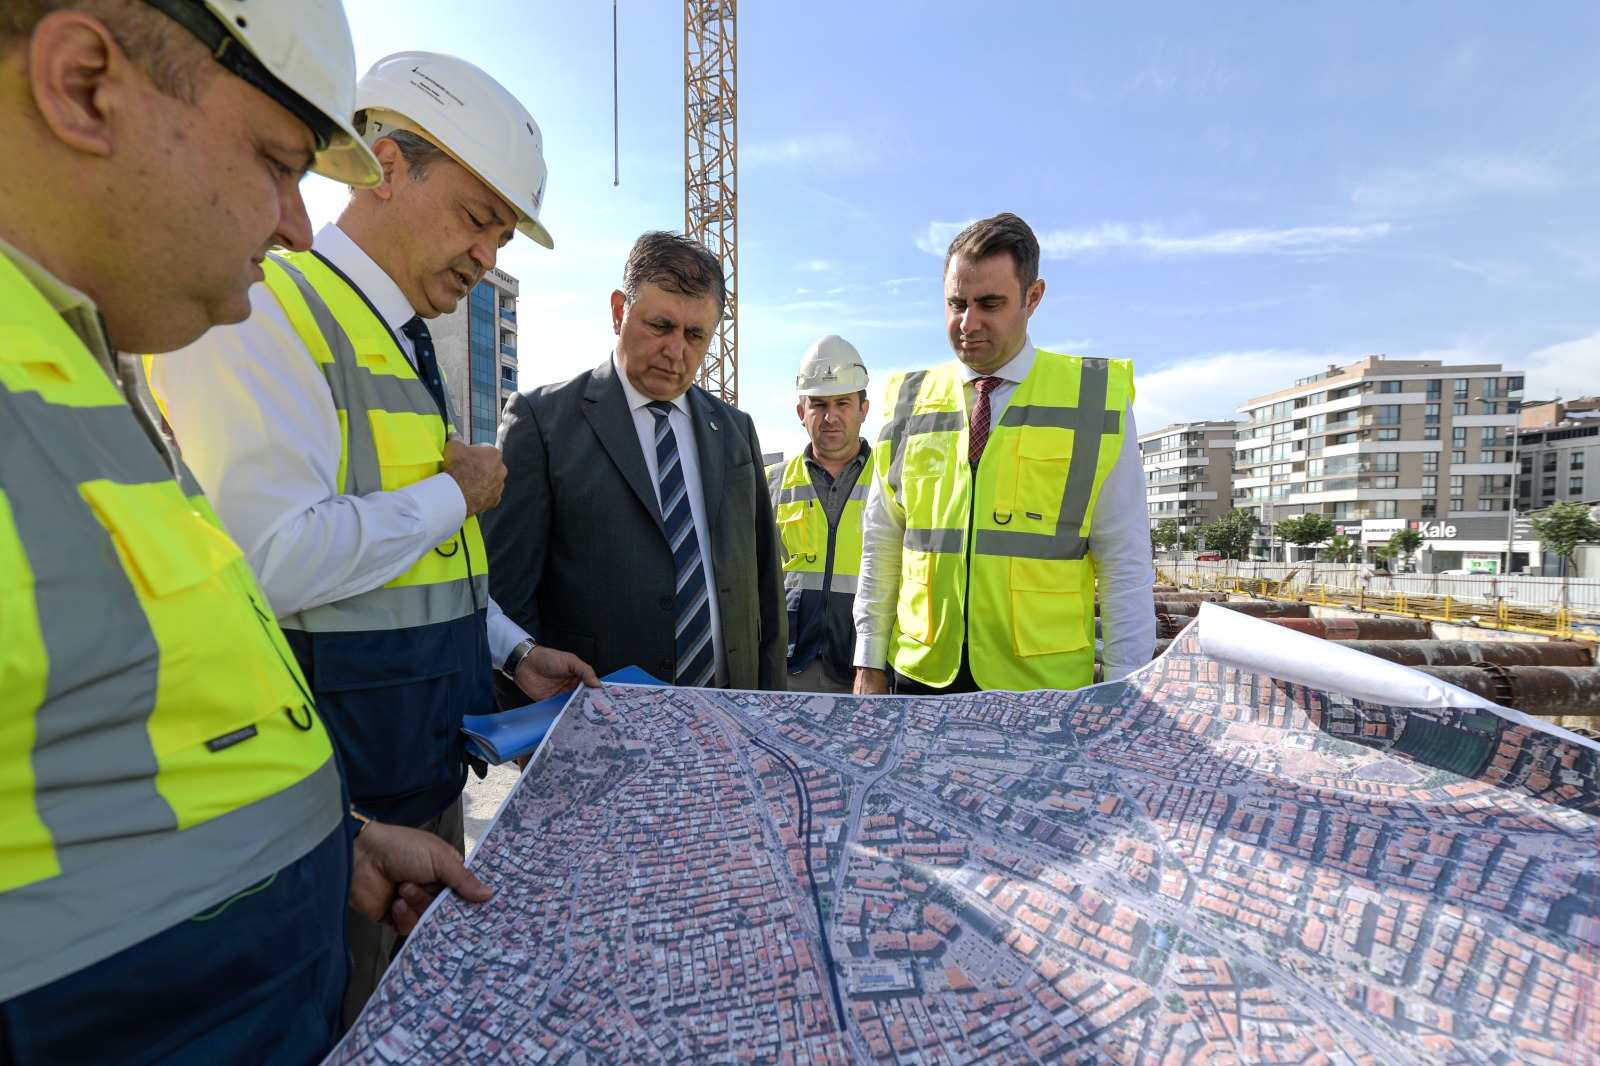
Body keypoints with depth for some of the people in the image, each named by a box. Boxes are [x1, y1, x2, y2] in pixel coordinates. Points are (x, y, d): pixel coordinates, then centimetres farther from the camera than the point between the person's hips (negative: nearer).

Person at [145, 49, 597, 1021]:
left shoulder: (411, 349, 13)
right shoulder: (262, 313, -14)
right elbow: (272, 561, -27)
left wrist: (512, 651, 10)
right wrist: (453, 493, -14)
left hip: (431, 759, 8)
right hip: (336, 785, -8)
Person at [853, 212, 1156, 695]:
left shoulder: (1095, 399, -1)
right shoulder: (907, 402, 5)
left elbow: (1126, 562, 0)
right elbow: (880, 547, 8)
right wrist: (869, 664, 7)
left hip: (1045, 684, -1)